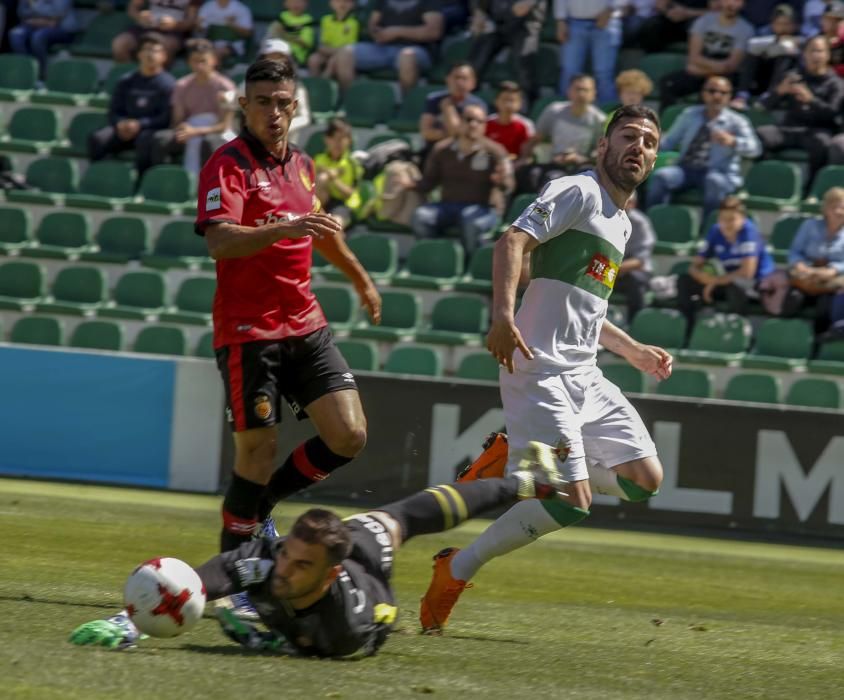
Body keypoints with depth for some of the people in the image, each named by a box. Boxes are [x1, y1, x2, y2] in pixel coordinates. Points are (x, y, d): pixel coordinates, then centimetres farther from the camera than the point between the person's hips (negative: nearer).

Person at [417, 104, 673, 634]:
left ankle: (519, 462, 11)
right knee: (571, 502, -16)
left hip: (585, 377, 9)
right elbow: (513, 242, -20)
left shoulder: (621, 224, 22)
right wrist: (503, 315, -34)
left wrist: (633, 351, 27)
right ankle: (456, 571, -1)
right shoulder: (579, 192, -5)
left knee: (645, 479, 0)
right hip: (542, 370, -9)